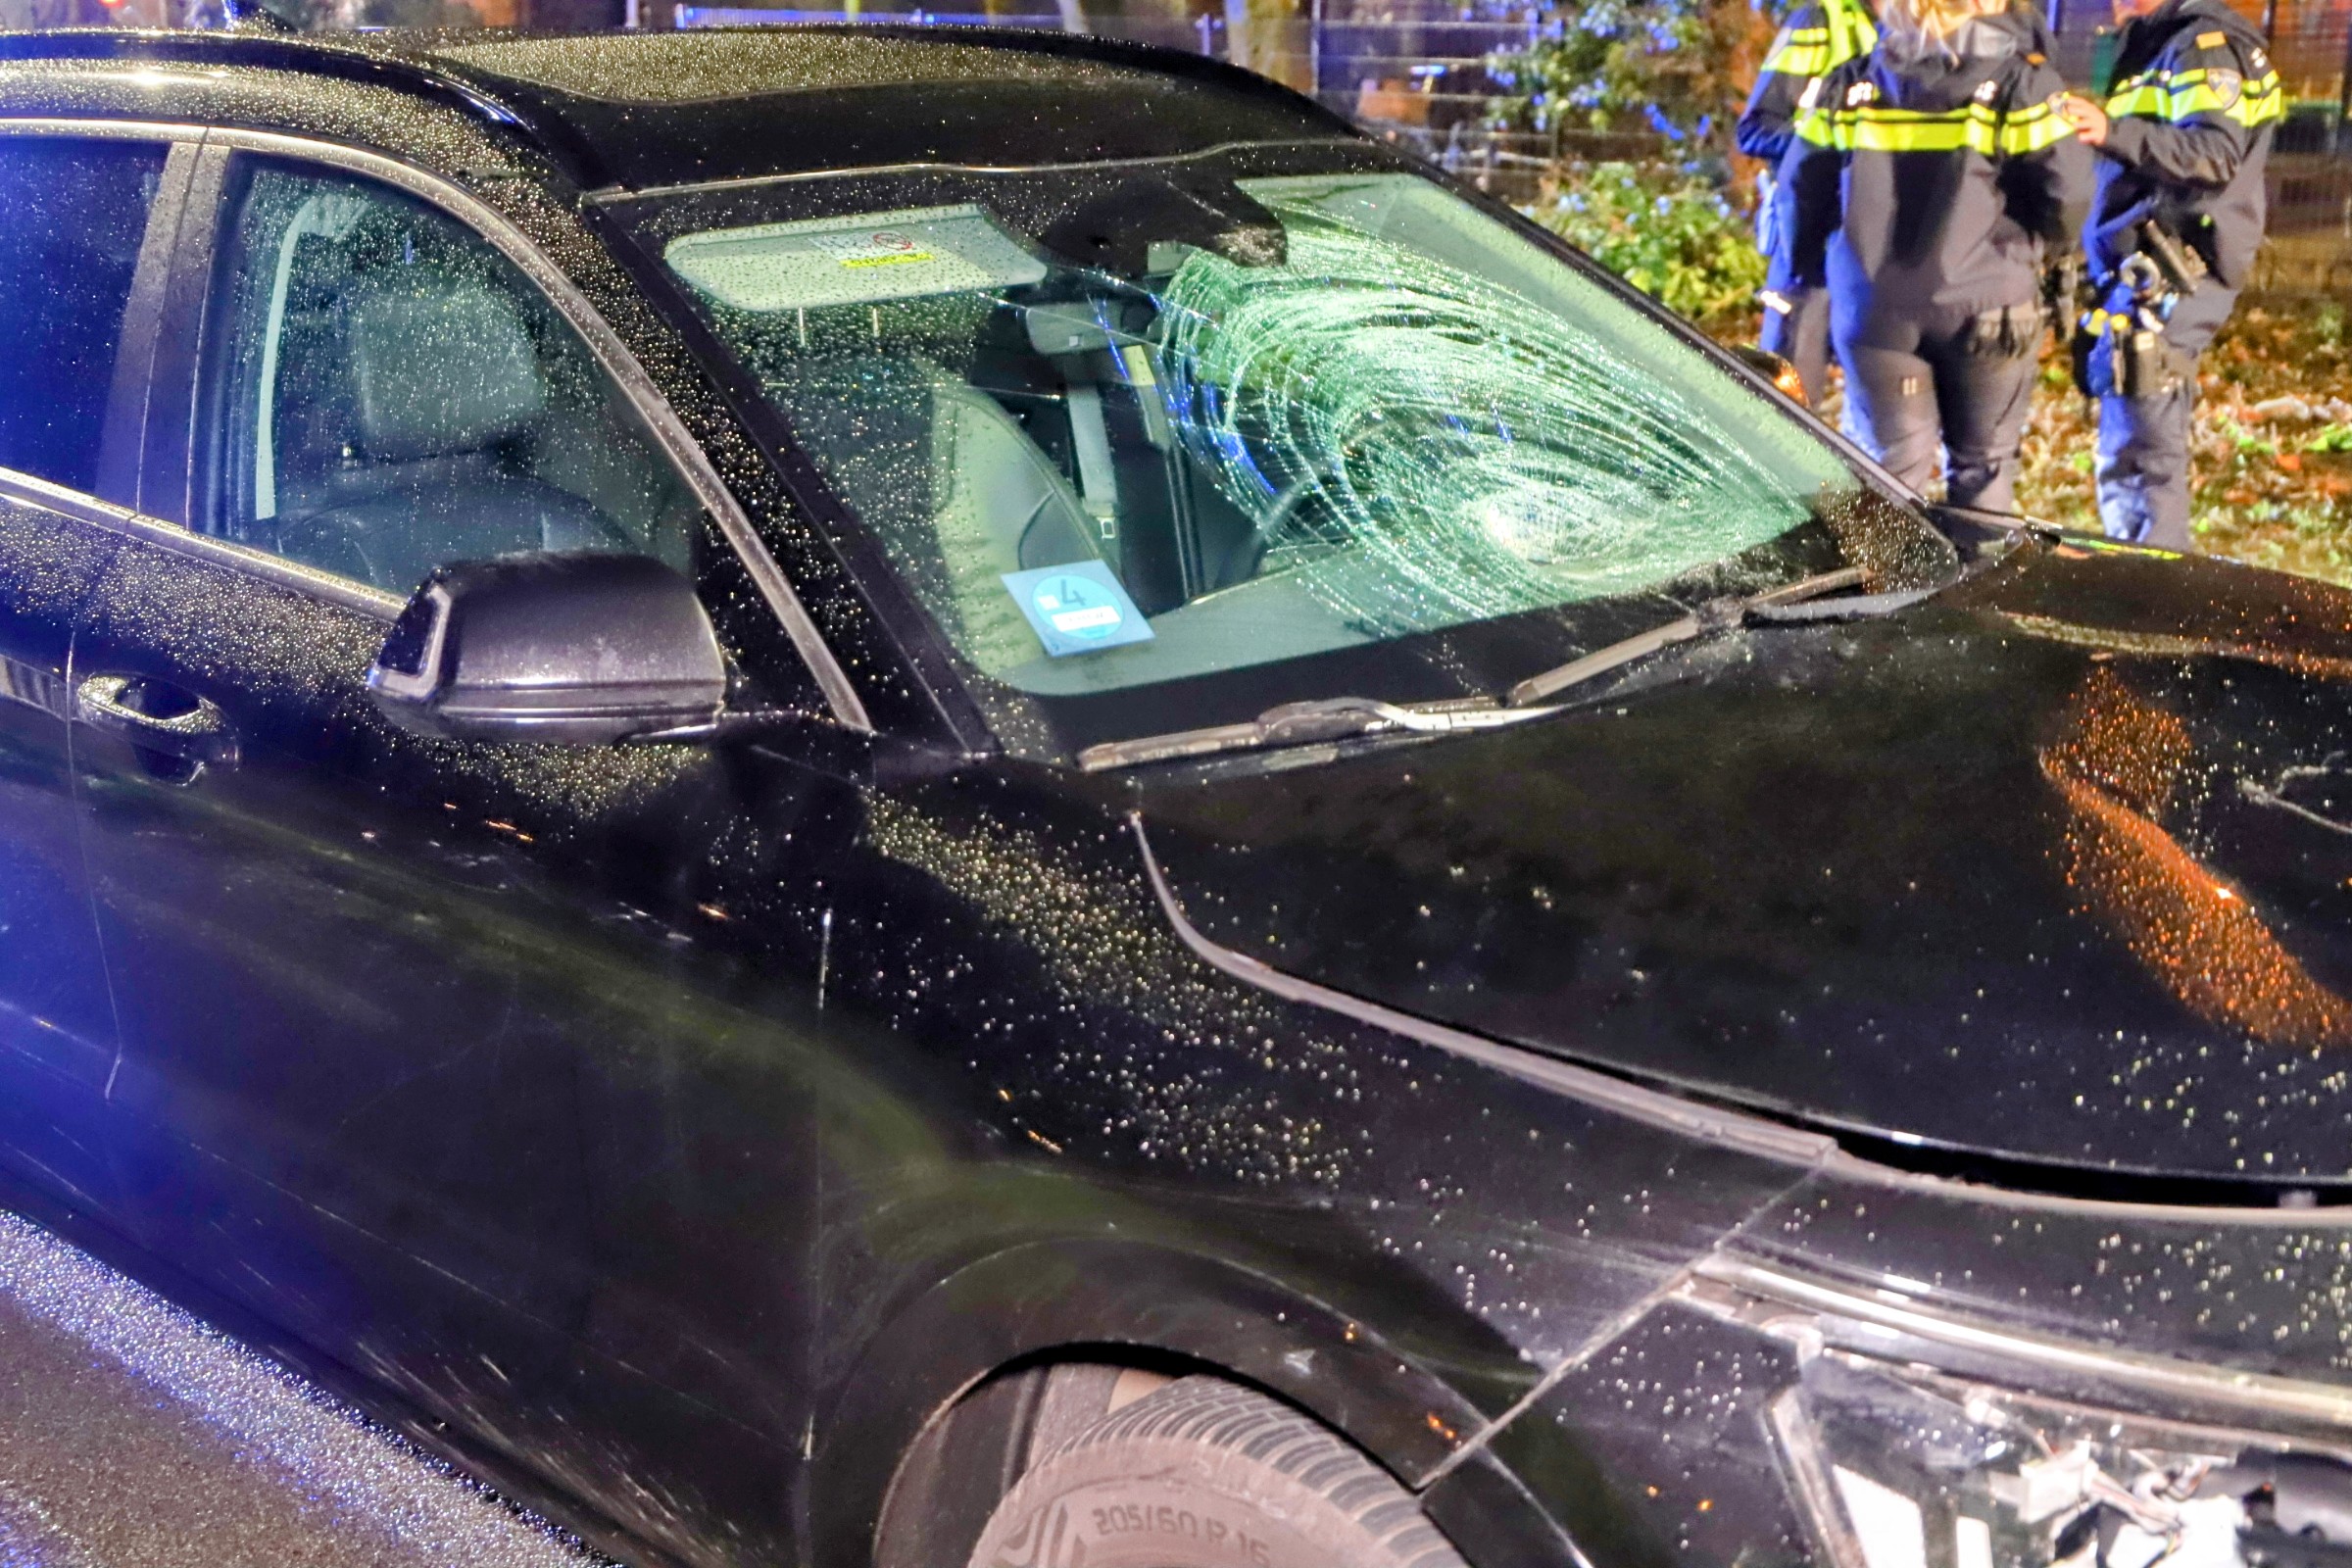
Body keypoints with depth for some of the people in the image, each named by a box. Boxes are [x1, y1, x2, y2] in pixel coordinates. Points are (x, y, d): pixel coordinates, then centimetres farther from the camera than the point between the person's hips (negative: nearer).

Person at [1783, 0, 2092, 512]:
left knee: (1890, 463, 9)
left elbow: (1801, 184, 7)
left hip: (1873, 305, 2)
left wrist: (1815, 266, 21)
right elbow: (2066, 192, -8)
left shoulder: (1848, 84, 3)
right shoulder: (2021, 84, -6)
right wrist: (2027, 246, 12)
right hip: (1983, 300, -2)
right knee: (1982, 467, 11)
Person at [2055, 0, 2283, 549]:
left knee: (2139, 453, -13)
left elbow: (2216, 154, -25)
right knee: (2130, 449, 14)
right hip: (2148, 276, 11)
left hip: (2167, 279, -11)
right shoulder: (2160, 46, 22)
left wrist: (2114, 133, -36)